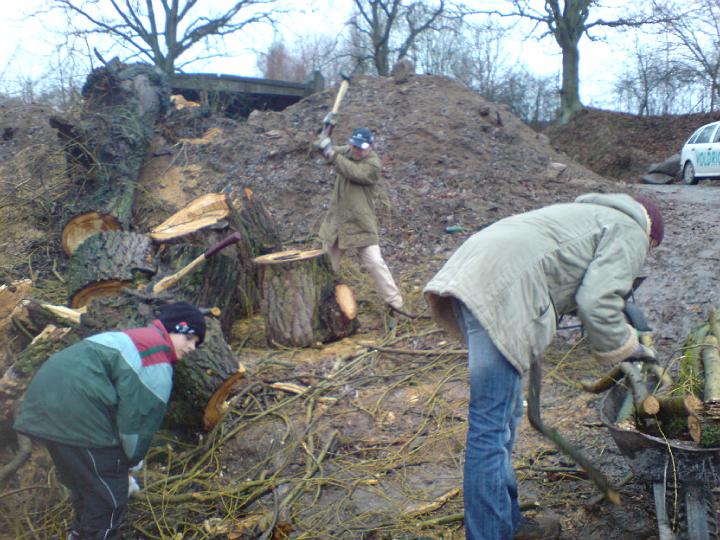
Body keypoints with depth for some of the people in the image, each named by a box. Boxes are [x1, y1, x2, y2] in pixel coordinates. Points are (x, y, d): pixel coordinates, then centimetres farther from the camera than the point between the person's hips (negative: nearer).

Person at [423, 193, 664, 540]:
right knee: (491, 424, -7)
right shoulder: (630, 233, 9)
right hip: (501, 290, -10)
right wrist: (624, 348, 12)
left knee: (504, 417, 18)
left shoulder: (592, 215, 36)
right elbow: (597, 303, -5)